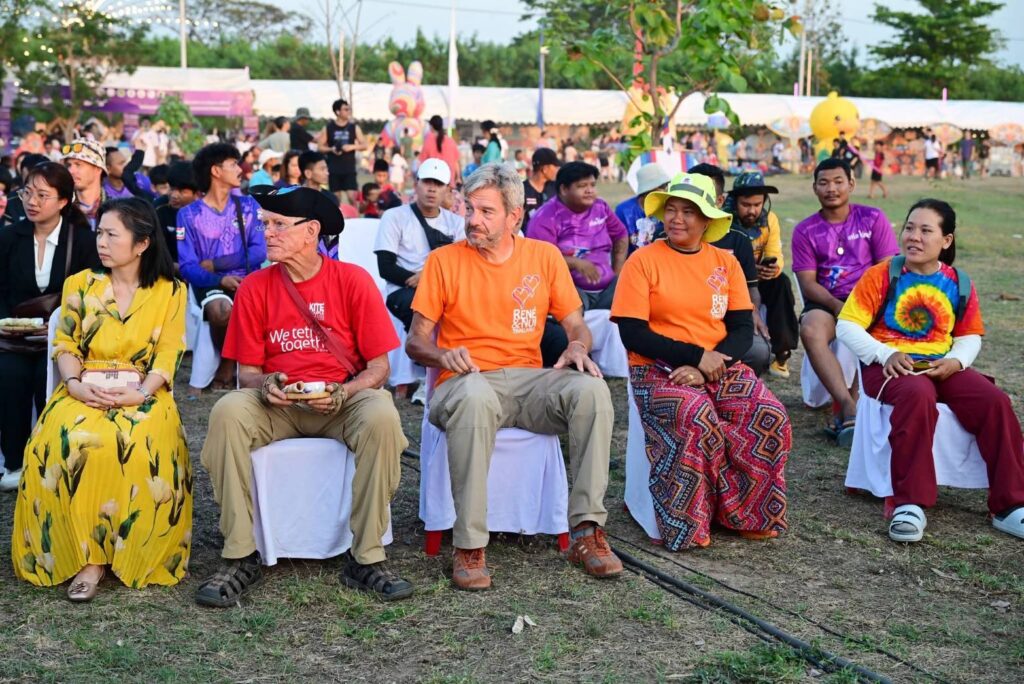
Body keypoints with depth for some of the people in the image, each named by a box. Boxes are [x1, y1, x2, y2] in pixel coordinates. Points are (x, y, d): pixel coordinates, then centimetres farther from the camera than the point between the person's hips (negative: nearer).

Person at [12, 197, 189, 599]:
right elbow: (65, 345, 9)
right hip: (84, 392, 2)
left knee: (142, 444, -36)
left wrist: (141, 393, -17)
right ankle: (86, 556, -25)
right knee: (68, 439, -33)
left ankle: (129, 554, -21)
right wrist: (74, 383, -11)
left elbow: (167, 356, 0)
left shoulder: (171, 292, 7)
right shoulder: (80, 284, 14)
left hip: (143, 395, -1)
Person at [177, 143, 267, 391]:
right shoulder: (189, 214, 3)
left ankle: (229, 366, -6)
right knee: (221, 310, -36)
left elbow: (259, 252, 0)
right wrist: (221, 279, -21)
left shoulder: (248, 206, 11)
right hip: (211, 284, -2)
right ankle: (226, 361, -5)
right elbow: (187, 267, -4)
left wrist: (214, 264, -8)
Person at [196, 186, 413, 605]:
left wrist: (342, 393, -22)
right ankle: (240, 558, -18)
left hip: (344, 399, -1)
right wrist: (264, 386, -18)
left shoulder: (352, 280, -4)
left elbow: (379, 367, -3)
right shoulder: (255, 288, 2)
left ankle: (366, 559, -20)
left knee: (382, 417, -33)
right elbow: (246, 371, 5)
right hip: (276, 404, 2)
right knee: (227, 413, -29)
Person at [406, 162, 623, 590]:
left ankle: (586, 531, -22)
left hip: (529, 380, 3)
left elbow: (576, 325, 15)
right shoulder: (444, 260, 4)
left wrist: (578, 347, -9)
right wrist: (442, 355, -17)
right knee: (474, 397, -40)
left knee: (591, 388, -28)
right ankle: (469, 547, -34)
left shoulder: (544, 256, 11)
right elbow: (415, 341, 5)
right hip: (467, 382, -3)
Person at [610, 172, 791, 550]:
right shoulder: (643, 260, -2)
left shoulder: (725, 262, 10)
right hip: (659, 370, -4)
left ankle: (749, 514, -3)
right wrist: (697, 356, -15)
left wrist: (706, 368, -13)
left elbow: (743, 329, 5)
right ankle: (689, 524, -17)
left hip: (719, 368, 4)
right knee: (697, 419, -34)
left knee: (770, 416, -21)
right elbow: (632, 334, -9)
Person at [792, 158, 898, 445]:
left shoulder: (873, 218, 6)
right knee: (810, 330, -34)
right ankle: (850, 408, -42)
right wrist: (838, 306, -19)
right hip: (827, 303, 1)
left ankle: (843, 412, -28)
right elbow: (807, 282, -1)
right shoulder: (805, 230, 7)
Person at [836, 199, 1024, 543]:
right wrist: (886, 354, -20)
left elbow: (970, 336, 16)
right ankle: (910, 505, -32)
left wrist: (956, 361, -7)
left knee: (996, 401, -21)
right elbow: (847, 326, -6)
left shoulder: (959, 283, 8)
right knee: (918, 395, -38)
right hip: (890, 367, -4)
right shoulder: (882, 275, -3)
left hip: (943, 368, 4)